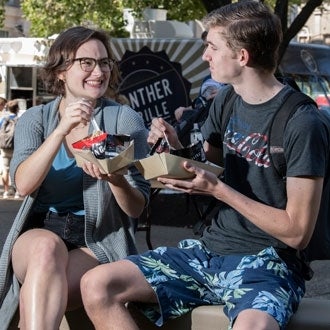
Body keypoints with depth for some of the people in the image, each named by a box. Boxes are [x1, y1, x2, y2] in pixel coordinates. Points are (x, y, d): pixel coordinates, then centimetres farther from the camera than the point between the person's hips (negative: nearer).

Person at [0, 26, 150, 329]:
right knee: (47, 247, -35)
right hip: (38, 233, 2)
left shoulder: (125, 119, 3)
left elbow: (137, 208, -1)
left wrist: (115, 179, -23)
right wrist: (62, 130, -21)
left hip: (98, 243, -1)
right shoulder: (35, 119, 9)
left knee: (42, 293, -31)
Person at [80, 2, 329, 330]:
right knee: (96, 285, -11)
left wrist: (218, 189, -16)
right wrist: (176, 146, -1)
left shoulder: (302, 124, -14)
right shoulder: (226, 100, 8)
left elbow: (297, 232, -14)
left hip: (266, 262, -7)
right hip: (210, 249, 7)